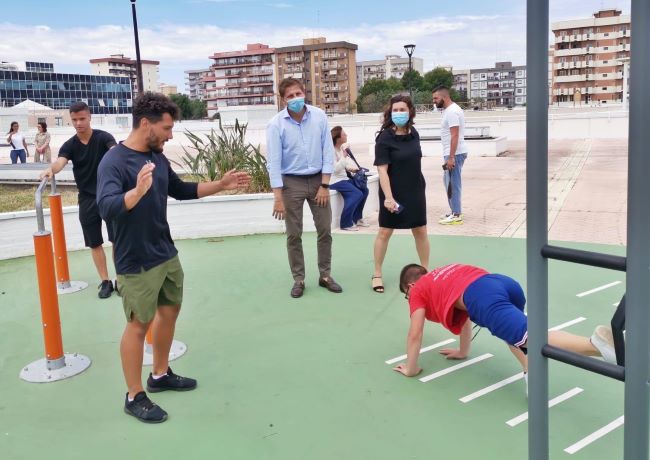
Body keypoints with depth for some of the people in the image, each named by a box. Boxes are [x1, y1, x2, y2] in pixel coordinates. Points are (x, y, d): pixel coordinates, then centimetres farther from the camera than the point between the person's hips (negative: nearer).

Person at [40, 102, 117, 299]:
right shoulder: (69, 145, -1)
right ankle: (105, 281, 19)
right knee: (95, 243, 8)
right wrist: (50, 169, -44)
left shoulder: (103, 137, -8)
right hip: (87, 199, 3)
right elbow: (60, 161, -20)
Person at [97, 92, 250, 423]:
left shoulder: (158, 158, 4)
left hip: (167, 255, 8)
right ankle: (134, 396, 18)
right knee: (139, 324, 2)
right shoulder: (114, 161, -19)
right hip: (136, 262, -8)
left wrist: (222, 184, 13)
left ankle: (160, 375, 37)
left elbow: (181, 191, 19)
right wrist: (137, 191, -51)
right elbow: (106, 208, -33)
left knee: (169, 312, 18)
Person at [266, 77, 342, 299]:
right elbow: (274, 162, -12)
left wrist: (324, 185, -6)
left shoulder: (319, 116, -6)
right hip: (292, 182, -2)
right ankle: (298, 279, 17)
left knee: (325, 230, 8)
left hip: (317, 179, 2)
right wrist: (278, 197, -14)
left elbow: (328, 151, -3)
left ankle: (325, 275, 23)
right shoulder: (276, 124, -12)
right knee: (294, 235, 4)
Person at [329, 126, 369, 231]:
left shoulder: (342, 148, 7)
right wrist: (344, 155, -29)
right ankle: (346, 223, -12)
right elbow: (336, 169, -25)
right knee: (357, 194, -20)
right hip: (334, 180, -9)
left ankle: (357, 218, 16)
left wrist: (350, 168, -3)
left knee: (364, 190, 2)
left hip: (343, 177, 9)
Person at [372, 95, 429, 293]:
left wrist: (419, 187, 15)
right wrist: (388, 197, -25)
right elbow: (382, 170, -18)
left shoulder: (414, 134, 3)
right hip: (393, 193, -5)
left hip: (415, 191, 5)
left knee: (421, 231, 10)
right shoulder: (385, 137, -14)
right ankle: (377, 275, 15)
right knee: (384, 232, 3)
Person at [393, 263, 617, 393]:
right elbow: (466, 315, 53)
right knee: (510, 327, 37)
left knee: (532, 339, -22)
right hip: (506, 282, 8)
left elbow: (415, 333, 24)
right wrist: (463, 351, 61)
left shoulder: (418, 290, 27)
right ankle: (530, 370, 13)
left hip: (484, 298, -8)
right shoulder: (444, 275, 46)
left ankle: (597, 343, -43)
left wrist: (410, 368, 36)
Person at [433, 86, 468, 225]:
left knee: (453, 183, -5)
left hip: (455, 154, -11)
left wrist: (451, 157, -25)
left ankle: (456, 216, 1)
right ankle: (455, 211, 26)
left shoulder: (452, 112, -18)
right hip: (452, 153, 11)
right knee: (449, 181, 17)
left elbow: (455, 136, -23)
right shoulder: (450, 110, 15)